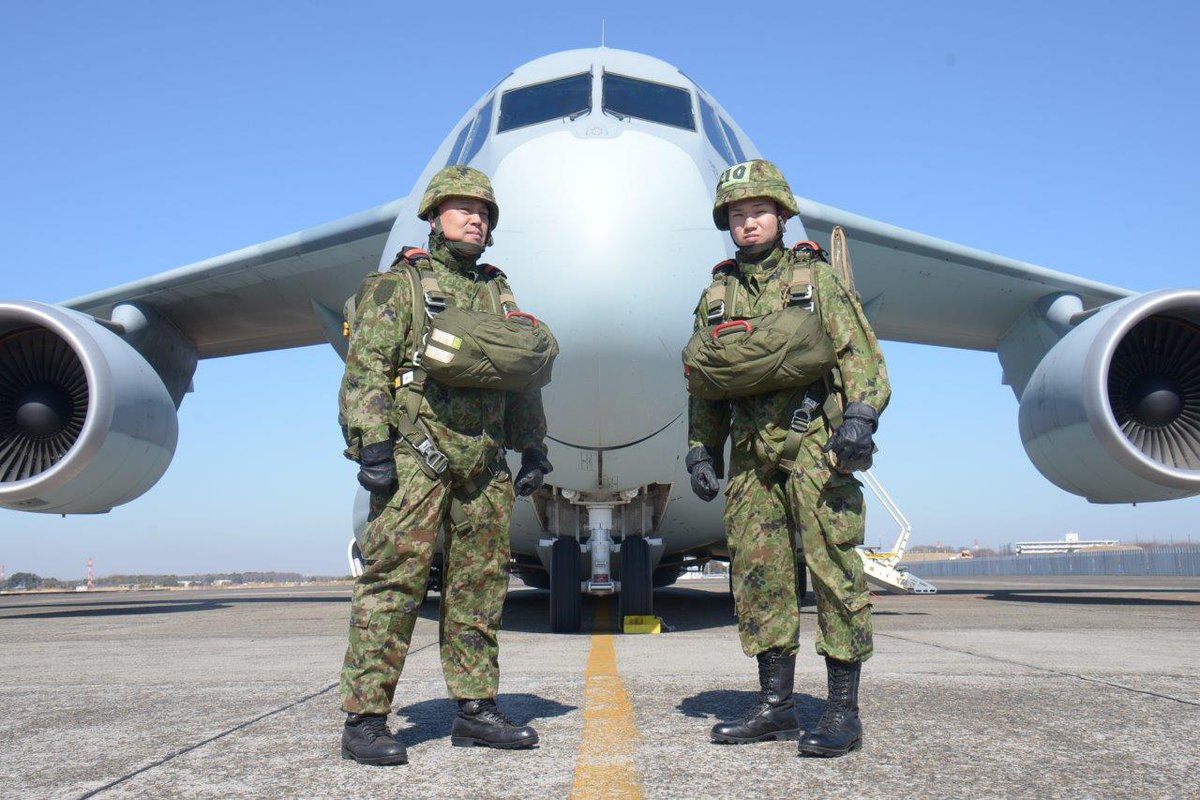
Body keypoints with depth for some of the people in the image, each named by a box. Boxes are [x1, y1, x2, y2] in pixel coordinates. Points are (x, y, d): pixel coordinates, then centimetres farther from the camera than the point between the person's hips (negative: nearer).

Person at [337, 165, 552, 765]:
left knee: (480, 585, 8)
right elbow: (365, 367, -5)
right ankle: (365, 720, -3)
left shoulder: (497, 293, 22)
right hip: (415, 453, -6)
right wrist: (370, 444, -16)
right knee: (393, 580, -8)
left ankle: (475, 709, 17)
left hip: (485, 462, 6)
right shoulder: (397, 284, 5)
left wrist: (534, 448, 15)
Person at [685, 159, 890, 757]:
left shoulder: (817, 278, 7)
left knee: (833, 569, -5)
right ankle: (775, 706, 15)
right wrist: (700, 452, 11)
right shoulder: (716, 296, 18)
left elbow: (862, 358, -1)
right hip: (751, 454, 5)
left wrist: (860, 416, -17)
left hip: (815, 445, -4)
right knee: (757, 574, 5)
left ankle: (843, 712, 2)